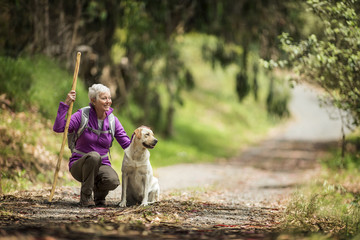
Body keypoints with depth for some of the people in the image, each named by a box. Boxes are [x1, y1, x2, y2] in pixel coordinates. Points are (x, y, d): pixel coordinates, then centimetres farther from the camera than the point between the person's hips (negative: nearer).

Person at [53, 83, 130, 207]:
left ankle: (99, 192, 6)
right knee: (94, 156, -38)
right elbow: (58, 128, -21)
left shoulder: (113, 120, 1)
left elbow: (128, 146, 0)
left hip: (101, 165, 2)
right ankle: (85, 195, -17)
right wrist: (66, 104, -24)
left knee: (113, 181, -32)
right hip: (80, 165, -2)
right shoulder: (82, 115, -8)